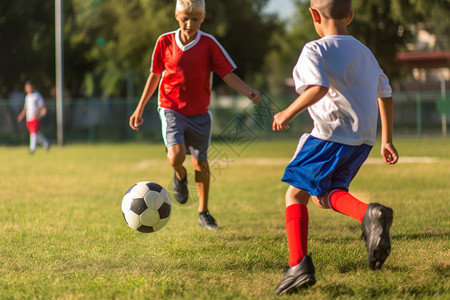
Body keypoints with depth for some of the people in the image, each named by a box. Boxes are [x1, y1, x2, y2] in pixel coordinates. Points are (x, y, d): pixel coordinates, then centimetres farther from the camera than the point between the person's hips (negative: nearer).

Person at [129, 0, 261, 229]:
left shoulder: (209, 44, -6)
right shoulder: (165, 42, -3)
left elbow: (228, 74, -7)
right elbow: (155, 75, 8)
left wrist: (249, 93, -24)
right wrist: (140, 108, 9)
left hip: (199, 113, 1)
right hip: (171, 109, -1)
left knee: (201, 163, 8)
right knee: (176, 155, -23)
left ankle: (203, 213, 27)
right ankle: (180, 176, 15)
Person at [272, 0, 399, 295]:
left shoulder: (315, 50, -5)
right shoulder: (364, 52, 20)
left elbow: (319, 87, -23)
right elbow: (385, 95, 23)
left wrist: (289, 113, -11)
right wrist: (386, 140, 28)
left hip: (330, 135, -7)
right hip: (363, 139, 7)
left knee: (296, 193, 4)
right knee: (326, 194, 15)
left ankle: (299, 265, -8)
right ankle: (369, 214, -17)